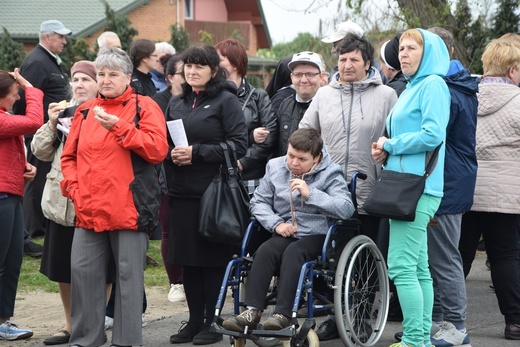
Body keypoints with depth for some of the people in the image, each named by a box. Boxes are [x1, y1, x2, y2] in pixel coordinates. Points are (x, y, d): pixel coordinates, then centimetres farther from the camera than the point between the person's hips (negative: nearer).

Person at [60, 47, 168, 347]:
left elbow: (158, 150, -11)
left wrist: (119, 127, -16)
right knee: (83, 271, 2)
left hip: (129, 207, -4)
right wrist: (73, 186, 3)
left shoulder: (144, 107, 2)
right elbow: (69, 156, 20)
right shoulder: (86, 111, 15)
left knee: (129, 275, 1)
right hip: (89, 209, 4)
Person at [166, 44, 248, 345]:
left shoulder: (227, 101, -3)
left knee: (213, 258, 0)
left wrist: (196, 152, -16)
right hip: (183, 191, 6)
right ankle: (194, 320, 17)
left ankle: (212, 322, 8)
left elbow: (239, 145, -12)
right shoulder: (177, 103, 16)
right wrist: (172, 154, -1)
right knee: (187, 259, 8)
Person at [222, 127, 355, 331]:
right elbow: (258, 201, 14)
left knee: (293, 251, -34)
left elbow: (347, 209, -16)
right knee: (265, 251, -27)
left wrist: (310, 194, -22)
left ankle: (282, 315, -40)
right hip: (285, 233, 4)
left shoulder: (330, 173, -2)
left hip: (317, 234, -4)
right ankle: (252, 312, -35)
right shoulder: (275, 167, 12)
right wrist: (276, 224, -5)